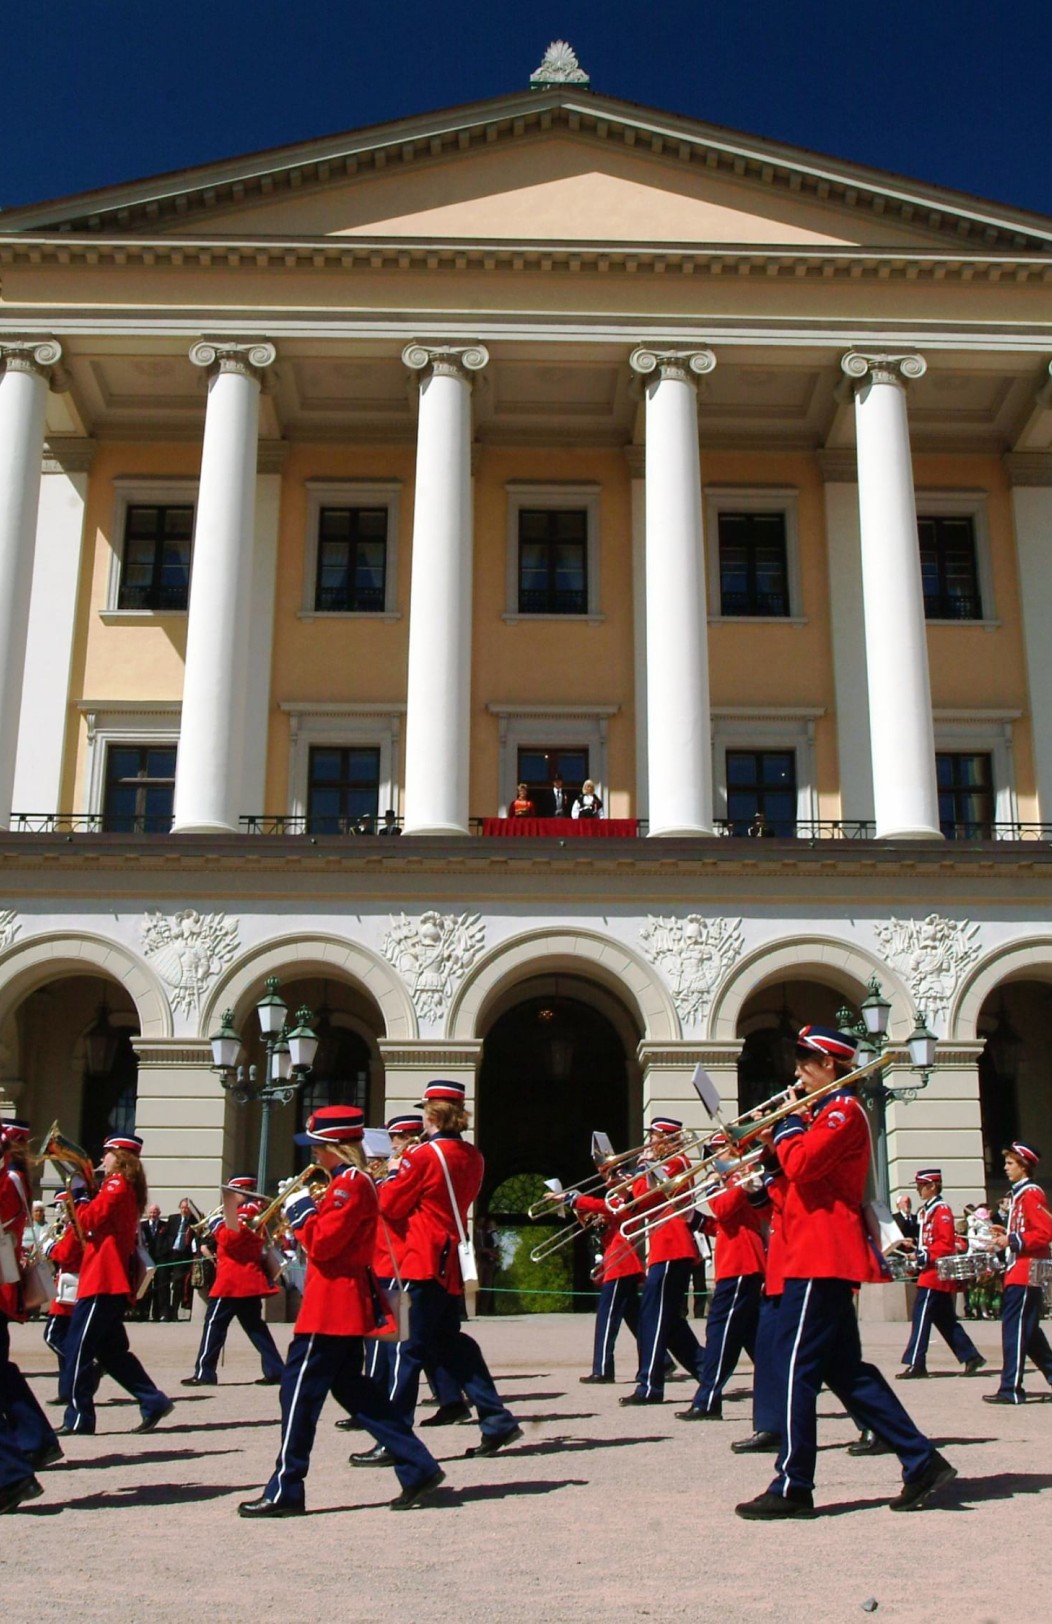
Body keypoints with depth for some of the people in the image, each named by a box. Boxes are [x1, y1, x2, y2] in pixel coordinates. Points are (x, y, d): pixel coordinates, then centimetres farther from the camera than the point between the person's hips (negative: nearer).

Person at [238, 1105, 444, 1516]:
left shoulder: (349, 1184, -16)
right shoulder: (354, 1181, 16)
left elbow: (322, 1245, -21)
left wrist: (300, 1208, -9)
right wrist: (311, 1207, 9)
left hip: (333, 1306, -11)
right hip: (348, 1303, 11)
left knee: (299, 1389, -3)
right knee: (351, 1387, 14)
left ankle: (284, 1493, 4)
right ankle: (418, 1468, 13)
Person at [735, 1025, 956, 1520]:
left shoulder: (843, 1109, -11)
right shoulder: (834, 1111, 21)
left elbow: (801, 1165, -24)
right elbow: (804, 1174, 20)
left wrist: (787, 1126, -7)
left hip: (822, 1260, -11)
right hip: (828, 1258, 11)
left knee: (795, 1368, -7)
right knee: (845, 1370, 13)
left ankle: (792, 1487, -3)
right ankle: (922, 1461, 16)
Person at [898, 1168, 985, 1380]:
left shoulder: (941, 1210, -12)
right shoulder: (926, 1211, 16)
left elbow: (947, 1243, -20)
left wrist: (926, 1256, -24)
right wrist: (918, 1255, 13)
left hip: (936, 1273, -10)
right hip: (931, 1272, 10)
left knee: (922, 1316, -9)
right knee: (945, 1319, 12)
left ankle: (915, 1364, -8)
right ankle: (971, 1357, 17)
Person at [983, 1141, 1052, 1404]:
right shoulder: (1018, 1194, 16)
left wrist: (1013, 1241, -21)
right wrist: (1007, 1233, 10)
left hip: (1026, 1273, -10)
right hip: (1018, 1271, 10)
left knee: (1014, 1328, -9)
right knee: (1028, 1329, 15)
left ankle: (1011, 1390, -8)